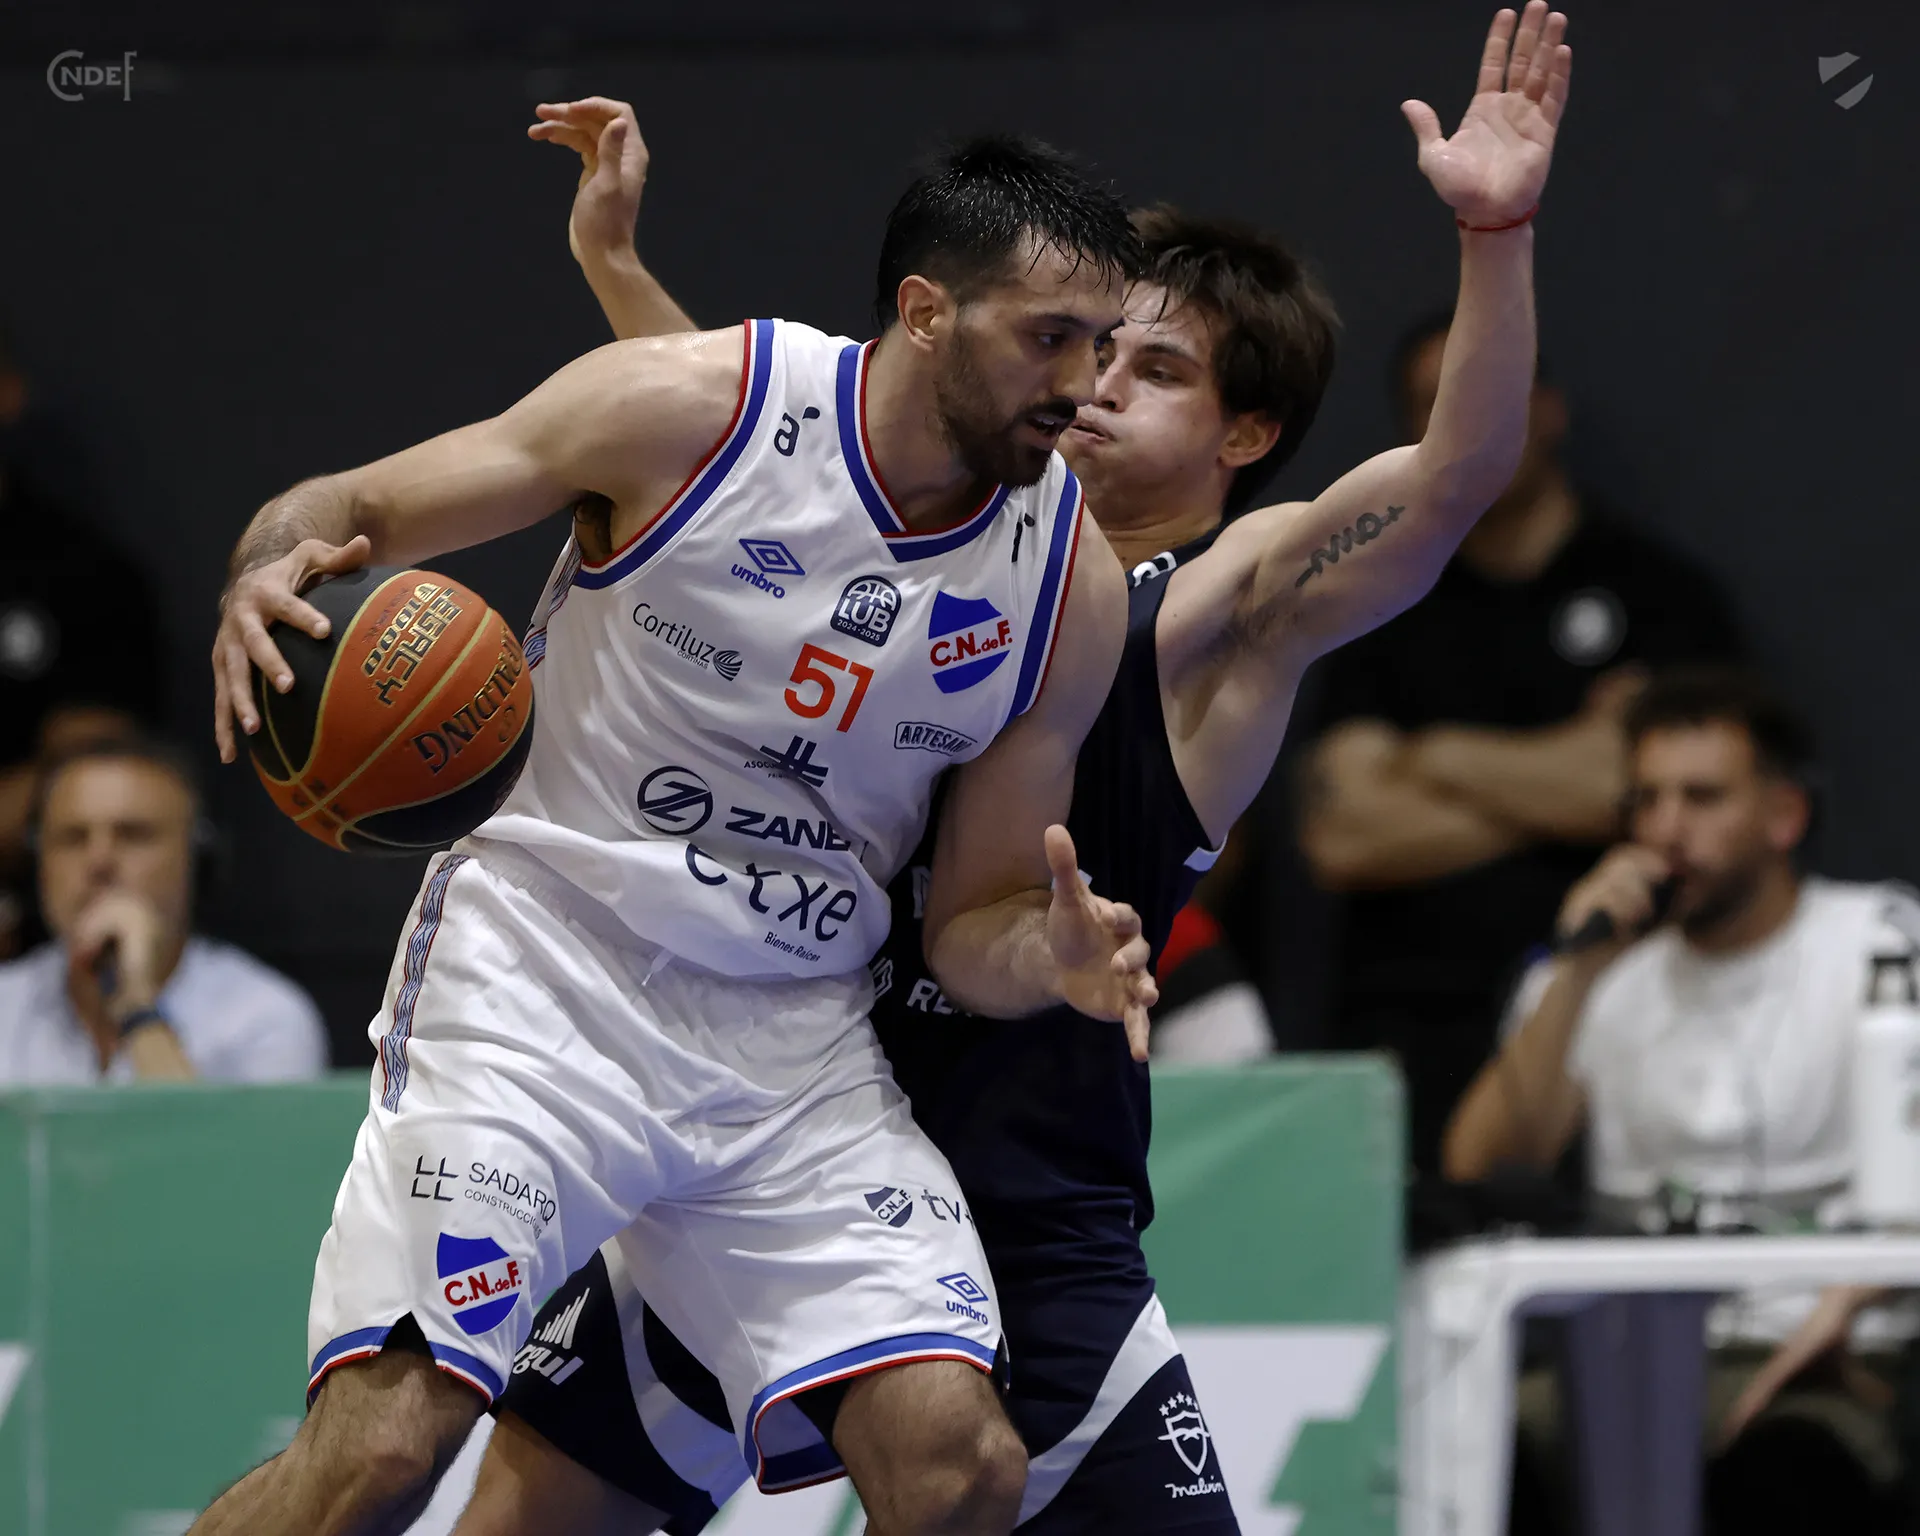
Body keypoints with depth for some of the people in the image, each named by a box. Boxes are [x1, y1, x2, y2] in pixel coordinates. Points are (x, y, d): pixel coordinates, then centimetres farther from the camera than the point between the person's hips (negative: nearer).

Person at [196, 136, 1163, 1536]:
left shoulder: (1072, 584, 0)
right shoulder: (690, 408, -11)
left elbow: (970, 920, 8)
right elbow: (357, 508, -1)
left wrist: (1049, 959, -16)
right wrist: (268, 575, -25)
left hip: (795, 1041, 4)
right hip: (542, 963, -4)